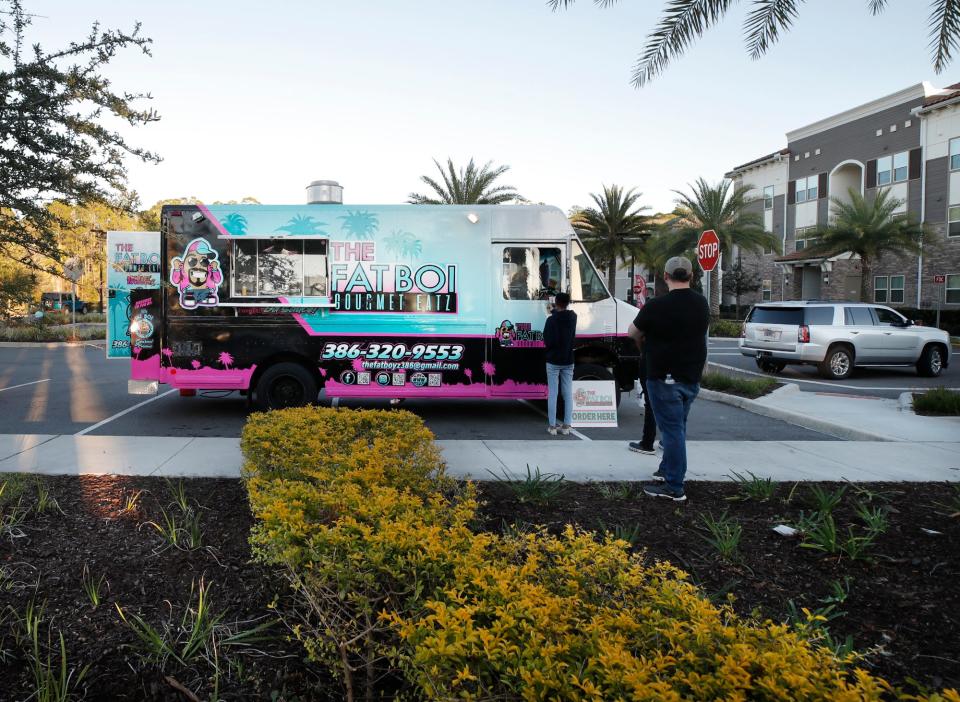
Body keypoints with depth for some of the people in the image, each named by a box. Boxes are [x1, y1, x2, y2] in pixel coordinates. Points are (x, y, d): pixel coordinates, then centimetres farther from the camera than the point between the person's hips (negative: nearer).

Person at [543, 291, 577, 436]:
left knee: (552, 394, 1)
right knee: (568, 394, 8)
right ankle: (566, 425, 9)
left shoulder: (551, 320, -14)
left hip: (553, 361, -4)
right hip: (568, 361, 4)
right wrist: (555, 311, 34)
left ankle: (552, 426, 2)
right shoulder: (573, 317, 2)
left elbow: (547, 341, -13)